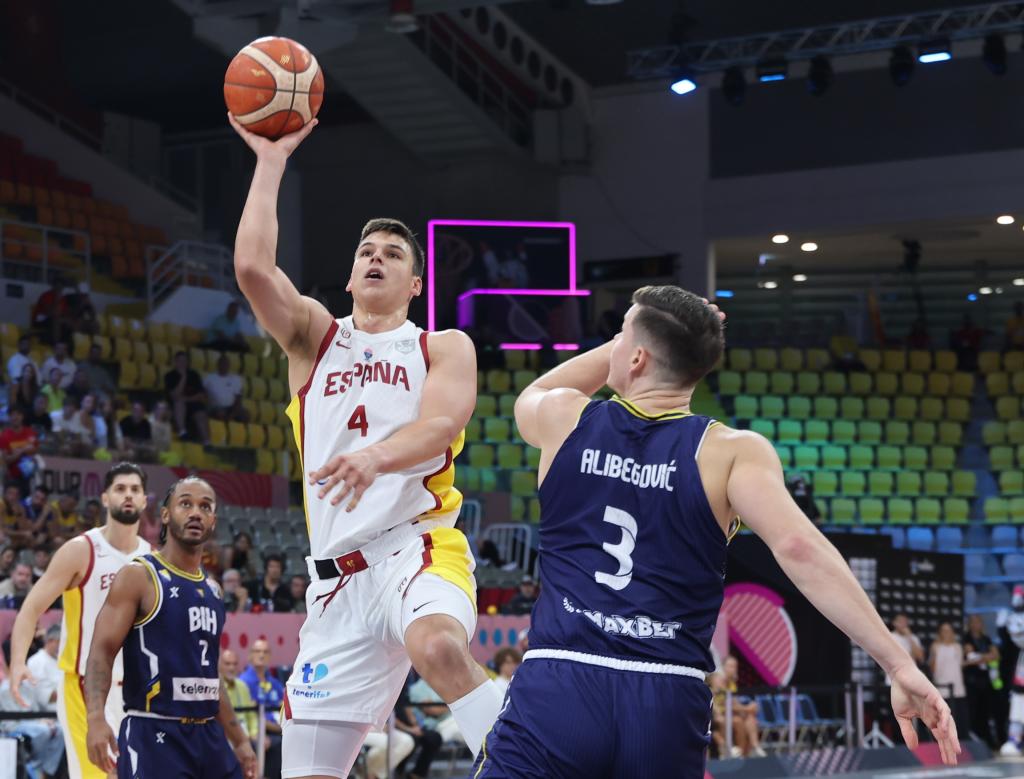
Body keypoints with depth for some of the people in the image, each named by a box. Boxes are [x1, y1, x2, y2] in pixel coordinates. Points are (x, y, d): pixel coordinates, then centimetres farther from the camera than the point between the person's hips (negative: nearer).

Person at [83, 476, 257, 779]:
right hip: (153, 735, -7)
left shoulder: (212, 589, 17)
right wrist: (96, 717, -30)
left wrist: (239, 740, 22)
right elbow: (102, 651, -14)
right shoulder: (138, 576, -5)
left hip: (208, 736, 8)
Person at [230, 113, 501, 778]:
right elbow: (252, 266, -2)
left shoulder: (444, 347, 9)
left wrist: (377, 456, -32)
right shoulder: (314, 337, 16)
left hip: (418, 545, -3)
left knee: (439, 647, -40)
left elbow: (441, 424, -12)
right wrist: (271, 162, 3)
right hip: (339, 575, 4)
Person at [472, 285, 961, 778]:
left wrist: (634, 336, 33)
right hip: (668, 709, 1)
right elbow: (798, 548, -14)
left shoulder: (564, 420, 8)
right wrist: (900, 666, -16)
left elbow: (530, 396, 34)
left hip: (556, 689, -1)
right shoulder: (731, 452, 2)